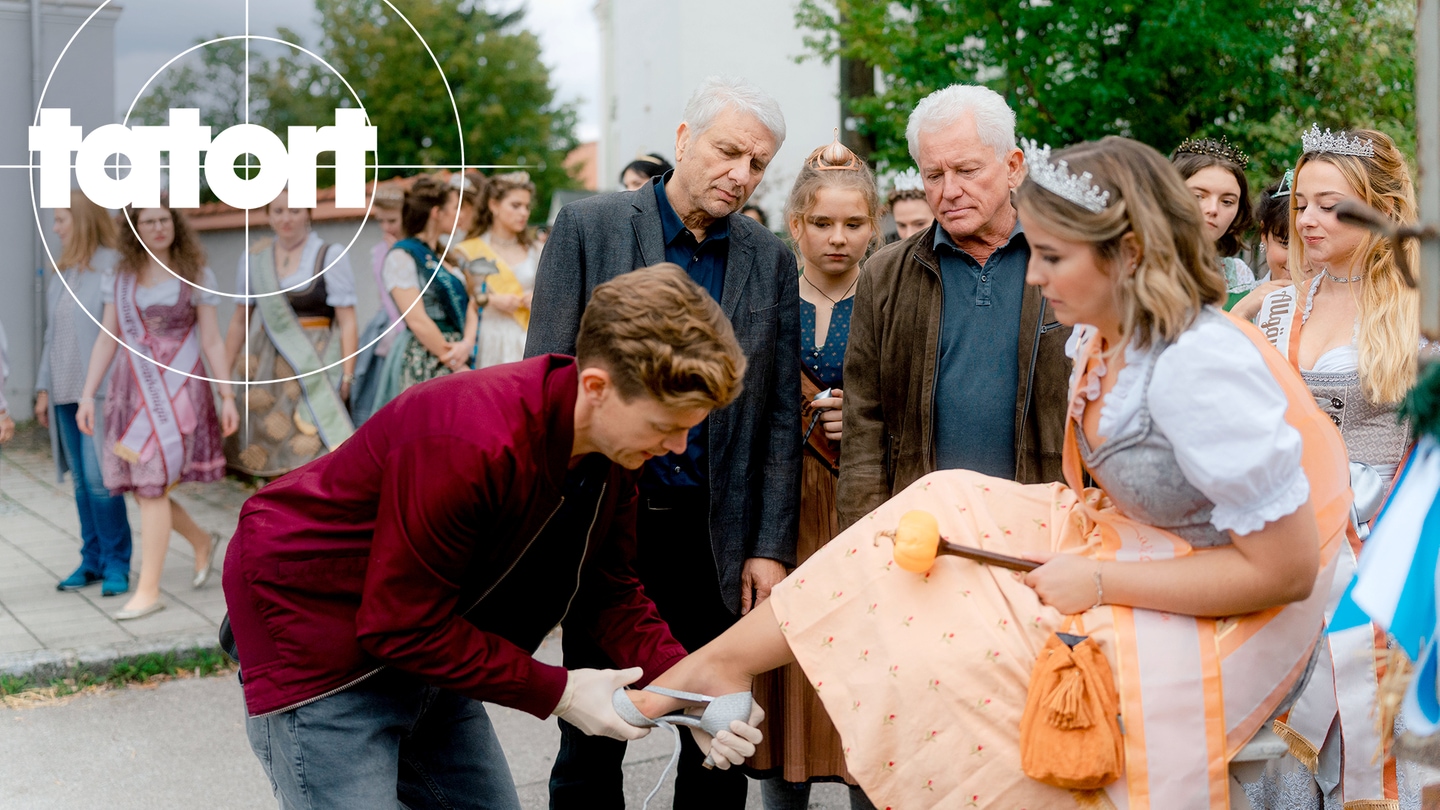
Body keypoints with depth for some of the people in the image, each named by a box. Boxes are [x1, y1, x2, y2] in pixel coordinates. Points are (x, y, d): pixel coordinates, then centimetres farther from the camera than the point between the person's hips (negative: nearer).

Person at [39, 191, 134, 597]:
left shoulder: (114, 267, -9)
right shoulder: (61, 274, 15)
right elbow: (52, 334, 18)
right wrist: (44, 388, 15)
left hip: (102, 391, -7)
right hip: (65, 392, 7)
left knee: (99, 478, -9)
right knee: (81, 481, 9)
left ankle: (116, 563, 2)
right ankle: (93, 560, 17)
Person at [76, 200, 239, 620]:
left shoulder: (195, 276, 2)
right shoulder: (119, 278, 10)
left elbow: (212, 342, 3)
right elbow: (106, 339, 10)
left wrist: (227, 396, -1)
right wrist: (87, 395, 5)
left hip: (178, 387, -4)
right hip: (133, 389, 4)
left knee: (152, 485, -9)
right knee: (142, 487, 5)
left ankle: (148, 589, -4)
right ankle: (202, 541, 32)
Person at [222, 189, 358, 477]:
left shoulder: (330, 256, 0)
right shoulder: (254, 258, 11)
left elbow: (347, 322, -3)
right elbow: (240, 321, 16)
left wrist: (347, 375, -11)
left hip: (316, 363, -4)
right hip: (264, 364, 4)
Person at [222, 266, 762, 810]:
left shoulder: (615, 442, -8)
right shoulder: (471, 446, -34)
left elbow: (609, 592, 2)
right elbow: (401, 627, -27)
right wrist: (555, 692, -23)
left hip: (418, 642, 8)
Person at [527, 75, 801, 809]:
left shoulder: (771, 261, 7)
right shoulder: (587, 226, -2)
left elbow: (780, 417, 7)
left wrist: (770, 548, 1)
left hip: (717, 535, 2)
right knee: (592, 739, 8)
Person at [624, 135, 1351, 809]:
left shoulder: (1197, 366, -28)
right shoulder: (1112, 338, 1)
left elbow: (1287, 569, -26)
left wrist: (1100, 580, -23)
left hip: (1204, 633, -8)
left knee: (938, 664, -14)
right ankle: (720, 661, 1)